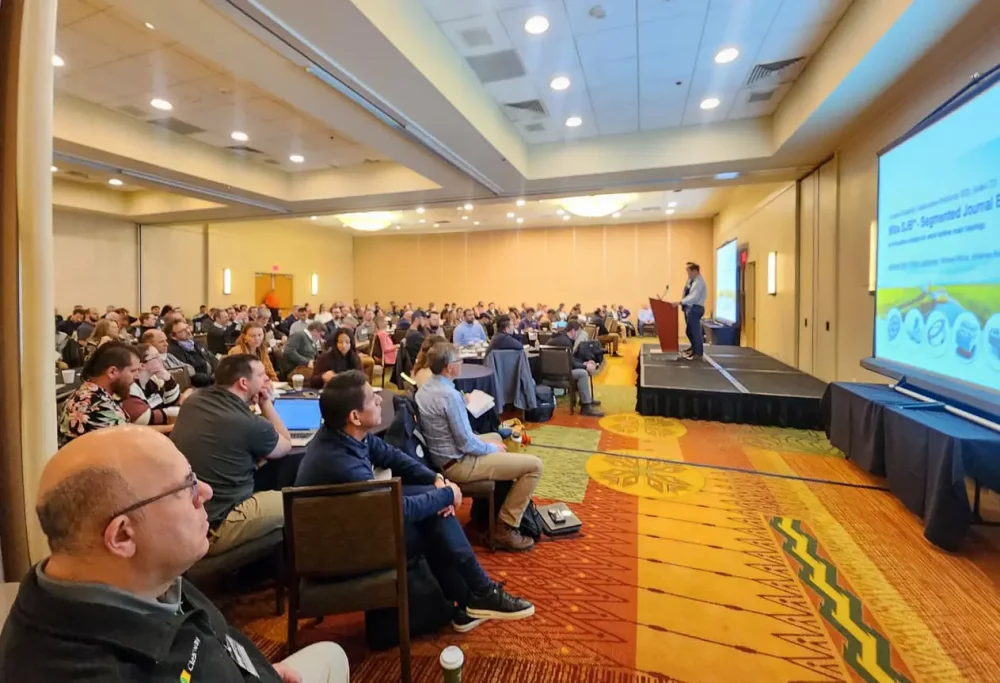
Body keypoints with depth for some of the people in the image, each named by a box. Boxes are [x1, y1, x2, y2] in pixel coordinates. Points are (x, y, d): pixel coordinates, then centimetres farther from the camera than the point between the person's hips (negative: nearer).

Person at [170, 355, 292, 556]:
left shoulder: (194, 399, 0)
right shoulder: (250, 424, -21)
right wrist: (266, 403, 3)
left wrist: (254, 403, 7)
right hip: (210, 529, -8)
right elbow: (286, 446, 2)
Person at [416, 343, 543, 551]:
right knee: (534, 465, -7)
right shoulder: (450, 395, -26)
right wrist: (493, 448, -4)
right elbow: (466, 443, -23)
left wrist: (492, 444, 11)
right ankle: (505, 529, 3)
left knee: (495, 437, 34)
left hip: (442, 457, 10)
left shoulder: (424, 389, 3)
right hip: (458, 464, -10)